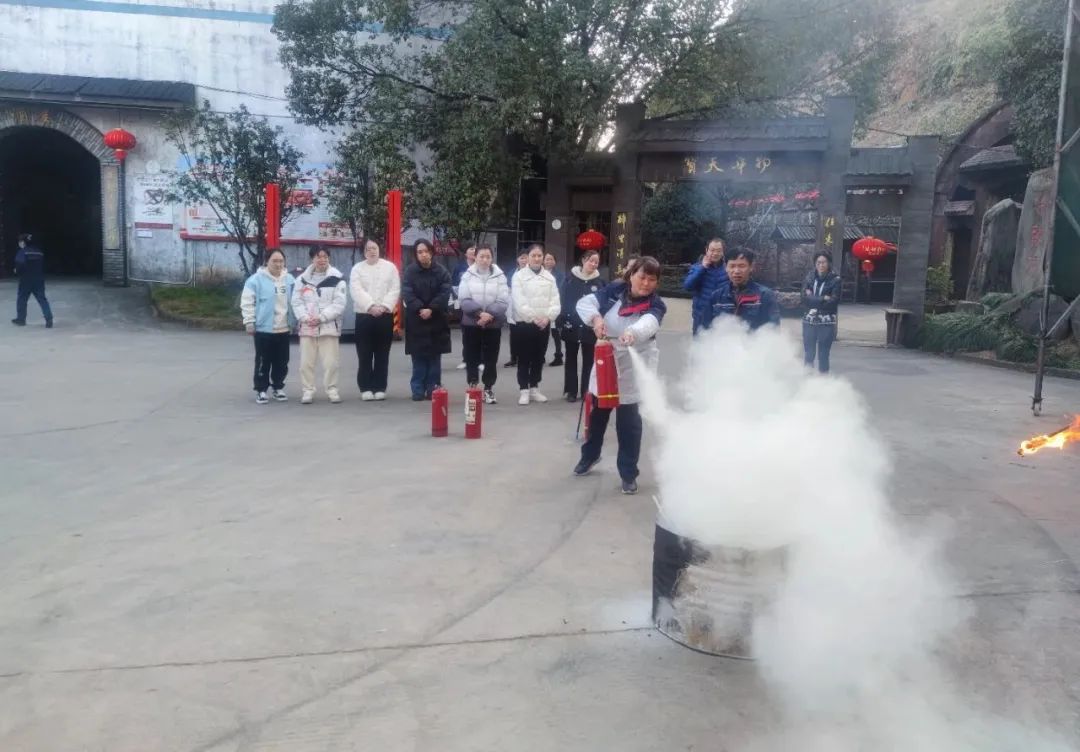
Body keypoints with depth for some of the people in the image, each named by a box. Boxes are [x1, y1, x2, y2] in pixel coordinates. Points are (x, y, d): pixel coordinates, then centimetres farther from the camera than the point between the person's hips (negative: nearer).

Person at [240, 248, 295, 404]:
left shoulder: (290, 280, 7)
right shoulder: (257, 279, -8)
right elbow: (247, 302, -8)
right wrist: (249, 321, -13)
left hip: (283, 329, 5)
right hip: (264, 329, -4)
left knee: (282, 362, 12)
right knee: (263, 362, 2)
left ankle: (278, 388, 26)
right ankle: (261, 390, 13)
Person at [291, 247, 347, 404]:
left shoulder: (337, 278, -1)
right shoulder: (303, 278, 9)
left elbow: (339, 303, -7)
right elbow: (297, 301, 6)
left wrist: (321, 317, -15)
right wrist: (305, 317, -11)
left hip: (329, 326, -2)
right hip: (307, 326, 3)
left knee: (330, 361, -1)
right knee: (306, 361, 4)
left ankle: (331, 389, 11)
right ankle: (308, 390, 13)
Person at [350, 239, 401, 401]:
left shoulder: (390, 267, 7)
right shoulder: (357, 269, 6)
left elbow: (395, 290, -1)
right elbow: (357, 291, -7)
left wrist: (384, 306, -15)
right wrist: (371, 306, -20)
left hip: (385, 316, 1)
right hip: (364, 316, 0)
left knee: (382, 355, 5)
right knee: (364, 355, 0)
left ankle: (380, 388, 11)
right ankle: (366, 388, 6)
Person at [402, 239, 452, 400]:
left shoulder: (441, 271, 0)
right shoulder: (410, 271, 0)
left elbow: (444, 293, -8)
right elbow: (407, 293, -8)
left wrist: (431, 309, -19)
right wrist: (420, 309, -20)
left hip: (436, 320, 0)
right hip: (416, 320, 0)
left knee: (434, 357, 4)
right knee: (418, 357, 3)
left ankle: (433, 389, 12)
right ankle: (418, 390, 10)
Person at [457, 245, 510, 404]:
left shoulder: (500, 276, 0)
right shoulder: (468, 276, 1)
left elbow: (503, 302, -7)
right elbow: (464, 299, -8)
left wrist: (489, 315, -20)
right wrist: (479, 313, -20)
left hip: (493, 324, 0)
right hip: (471, 323, 0)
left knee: (491, 359, 5)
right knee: (471, 358, 5)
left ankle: (489, 389, 16)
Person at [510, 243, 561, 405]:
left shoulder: (549, 277, 9)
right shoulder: (519, 276, -4)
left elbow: (555, 301, 3)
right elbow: (519, 302, -12)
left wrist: (547, 317, -13)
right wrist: (533, 318, -17)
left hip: (544, 324, 4)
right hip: (525, 323, -4)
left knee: (539, 358, 11)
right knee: (524, 358, 0)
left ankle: (534, 388, 22)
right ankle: (524, 390, 7)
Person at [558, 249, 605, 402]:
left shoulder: (599, 282, 2)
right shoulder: (570, 278, -3)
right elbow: (562, 299, -4)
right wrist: (562, 320, -11)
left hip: (590, 327, 1)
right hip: (571, 325, -1)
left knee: (588, 360, 8)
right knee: (571, 359, 8)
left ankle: (587, 391, 17)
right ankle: (571, 391, 16)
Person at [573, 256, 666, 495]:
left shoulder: (655, 305, -13)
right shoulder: (614, 290, -5)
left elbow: (649, 323, -35)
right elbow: (584, 303, -10)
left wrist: (633, 332, -58)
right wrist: (596, 317, -32)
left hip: (633, 370, -3)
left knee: (628, 421, -2)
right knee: (597, 413, 18)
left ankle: (629, 473, 14)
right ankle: (590, 455, 43)